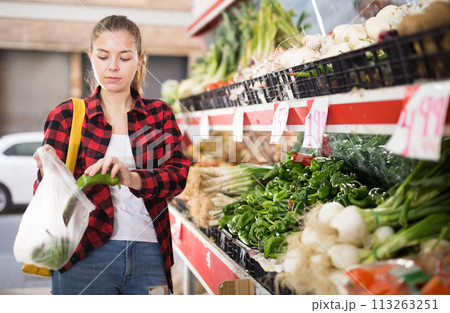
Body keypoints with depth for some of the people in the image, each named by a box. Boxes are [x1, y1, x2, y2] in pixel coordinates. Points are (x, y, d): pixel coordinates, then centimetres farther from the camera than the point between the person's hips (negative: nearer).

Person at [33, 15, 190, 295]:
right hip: (84, 255, -1)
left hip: (150, 255, 2)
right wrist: (49, 175, -25)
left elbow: (178, 174, -7)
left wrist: (133, 178, -27)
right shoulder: (66, 116, 4)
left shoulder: (159, 114, 8)